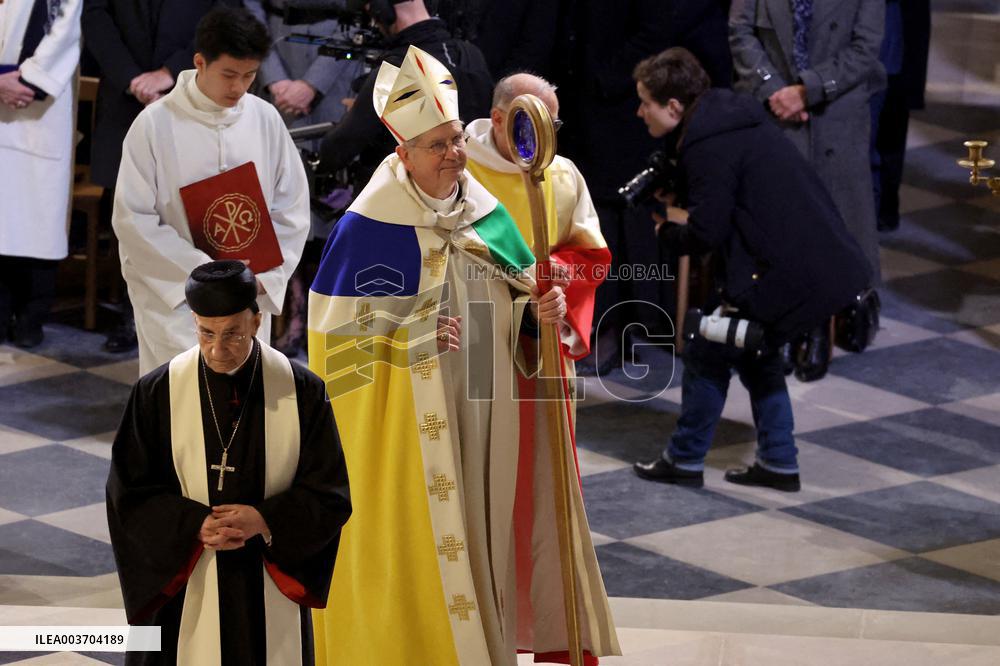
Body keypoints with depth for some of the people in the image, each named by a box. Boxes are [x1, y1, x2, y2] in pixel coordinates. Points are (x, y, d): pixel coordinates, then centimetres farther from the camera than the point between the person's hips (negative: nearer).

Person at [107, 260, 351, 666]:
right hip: (184, 593, 0)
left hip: (269, 595, 1)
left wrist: (264, 521, -18)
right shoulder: (158, 393, -6)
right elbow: (129, 494, -3)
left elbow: (330, 495, -2)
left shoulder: (302, 393, -5)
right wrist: (195, 525, -18)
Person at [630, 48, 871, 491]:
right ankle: (779, 463, 28)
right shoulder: (731, 114, 13)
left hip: (788, 278, -10)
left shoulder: (707, 146, -17)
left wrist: (666, 231, 4)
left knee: (708, 353, 7)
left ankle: (685, 461, 19)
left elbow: (705, 235, -16)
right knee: (752, 351, 25)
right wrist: (679, 204, 12)